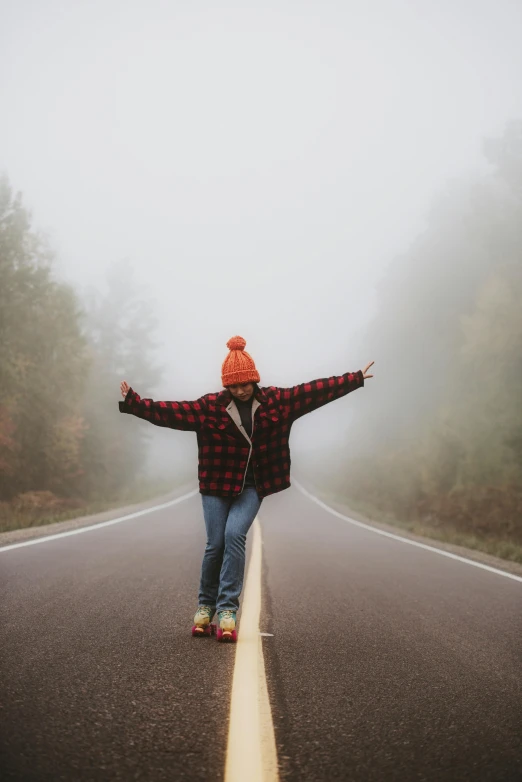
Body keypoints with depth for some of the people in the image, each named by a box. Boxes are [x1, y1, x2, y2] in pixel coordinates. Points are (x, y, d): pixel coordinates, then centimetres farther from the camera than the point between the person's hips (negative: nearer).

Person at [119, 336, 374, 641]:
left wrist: (355, 379, 3)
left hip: (252, 487, 0)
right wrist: (133, 402, -21)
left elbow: (316, 390, 1)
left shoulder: (277, 401, -2)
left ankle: (228, 610, -14)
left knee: (235, 535, -19)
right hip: (218, 485, 0)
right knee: (216, 544, -4)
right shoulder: (210, 407, -6)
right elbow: (170, 411, -11)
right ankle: (206, 606, 19)